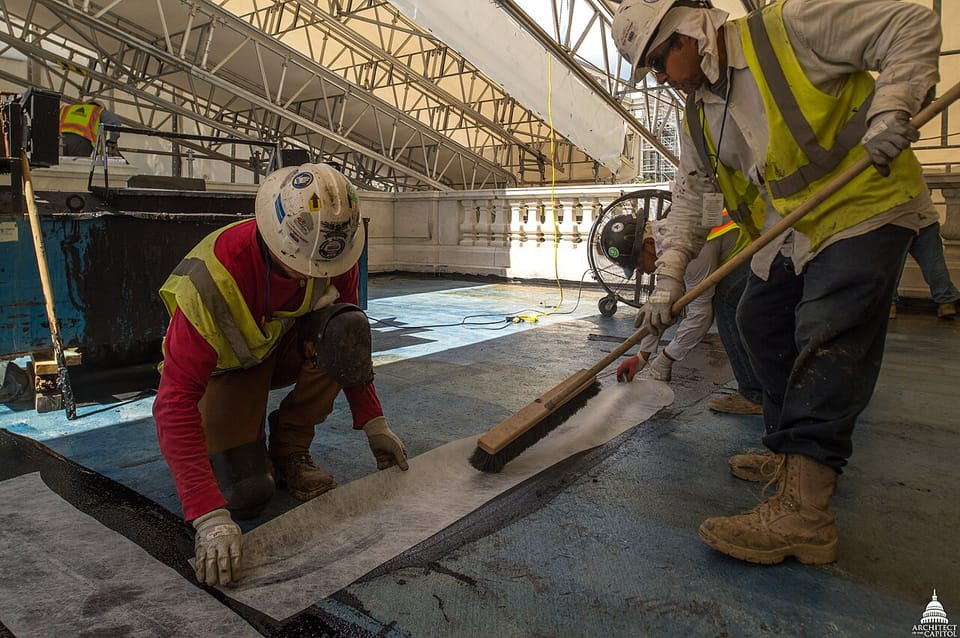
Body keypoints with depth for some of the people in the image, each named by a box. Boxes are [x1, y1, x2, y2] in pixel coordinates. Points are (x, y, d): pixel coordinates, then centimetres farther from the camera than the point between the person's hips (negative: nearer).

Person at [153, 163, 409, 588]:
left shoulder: (333, 254, -23)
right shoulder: (212, 279, -38)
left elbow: (350, 343, -6)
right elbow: (174, 402, -39)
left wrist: (373, 423, -9)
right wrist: (210, 518, -44)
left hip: (285, 348, 4)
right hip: (223, 366, -4)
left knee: (346, 329, -30)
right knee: (246, 495, -23)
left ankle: (289, 450, -9)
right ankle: (222, 435, 14)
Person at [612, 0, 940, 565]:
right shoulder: (699, 121, 8)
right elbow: (691, 202, 9)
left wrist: (892, 106, -23)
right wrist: (668, 280, 1)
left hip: (865, 207, -8)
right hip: (789, 233, 8)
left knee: (828, 341, -18)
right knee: (761, 326, 9)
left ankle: (802, 513, -20)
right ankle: (792, 453, 26)